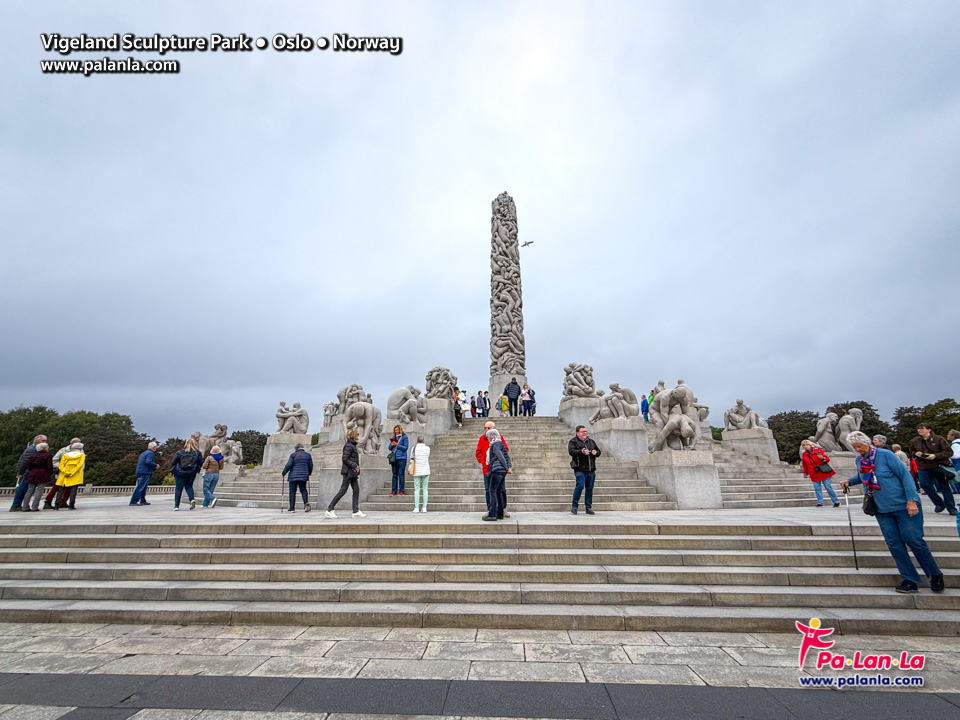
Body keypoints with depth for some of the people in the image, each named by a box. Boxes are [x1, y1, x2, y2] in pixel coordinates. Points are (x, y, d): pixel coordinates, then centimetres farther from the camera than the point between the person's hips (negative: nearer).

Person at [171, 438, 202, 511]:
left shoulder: (179, 452, -1)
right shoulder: (197, 452, 0)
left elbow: (172, 462, 0)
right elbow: (201, 462, 3)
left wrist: (173, 471, 14)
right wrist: (197, 469, 21)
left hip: (180, 473, -1)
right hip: (191, 473, 1)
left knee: (178, 488, 6)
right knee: (189, 486, 16)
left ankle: (176, 505, 6)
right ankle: (192, 499, -7)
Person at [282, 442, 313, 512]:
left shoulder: (293, 455, -3)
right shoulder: (308, 455, 9)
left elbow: (288, 465, -7)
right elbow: (311, 466, 13)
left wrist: (283, 473, 6)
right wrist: (308, 474, 28)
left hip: (293, 476, -3)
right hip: (304, 476, 3)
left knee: (292, 492, 5)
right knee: (303, 490, 11)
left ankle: (292, 507, 6)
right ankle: (306, 503, -11)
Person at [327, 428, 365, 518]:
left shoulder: (352, 445, 15)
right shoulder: (349, 445, -14)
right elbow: (344, 458, -20)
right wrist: (354, 465, -20)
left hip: (353, 473, 10)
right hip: (348, 471, -10)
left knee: (356, 490, 6)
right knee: (343, 491, -5)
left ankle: (356, 511, 9)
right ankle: (329, 510, 2)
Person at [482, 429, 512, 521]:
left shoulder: (495, 445, -7)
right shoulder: (500, 443, 20)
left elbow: (501, 457, -14)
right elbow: (507, 456, 14)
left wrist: (507, 468, -12)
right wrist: (509, 467, 5)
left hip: (497, 470, -9)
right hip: (502, 470, 9)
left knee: (492, 491, -9)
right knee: (497, 491, 13)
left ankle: (492, 514, -11)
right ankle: (500, 513, 15)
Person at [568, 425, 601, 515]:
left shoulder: (591, 441, 18)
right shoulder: (573, 441, 1)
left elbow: (598, 451, 22)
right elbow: (571, 451, -16)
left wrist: (596, 452, -1)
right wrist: (582, 451, -28)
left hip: (591, 470, 6)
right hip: (580, 469, -5)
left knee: (589, 488, 7)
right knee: (580, 486, -14)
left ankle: (588, 508, 18)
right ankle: (574, 506, 0)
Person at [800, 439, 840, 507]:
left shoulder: (818, 450, -3)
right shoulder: (804, 455, 7)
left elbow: (827, 459, -2)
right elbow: (805, 465, 17)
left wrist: (823, 458, -22)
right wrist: (805, 473, 18)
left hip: (823, 473, -3)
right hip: (814, 475, 3)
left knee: (828, 487, -1)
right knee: (817, 488, -2)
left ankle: (836, 502, 14)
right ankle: (820, 503, 2)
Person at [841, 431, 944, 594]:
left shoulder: (885, 455, -12)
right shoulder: (859, 460, 5)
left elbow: (905, 475, -12)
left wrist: (911, 499, -18)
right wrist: (849, 481, 4)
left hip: (903, 505, -5)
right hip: (882, 510, 5)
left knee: (913, 539, -3)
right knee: (894, 544, 3)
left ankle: (935, 575, 18)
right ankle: (909, 580, 11)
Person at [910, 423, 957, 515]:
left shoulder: (939, 439, -6)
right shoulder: (914, 441, 6)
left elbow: (949, 452, -7)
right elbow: (911, 451, 20)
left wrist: (935, 456, -20)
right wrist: (916, 453, -3)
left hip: (939, 466, -4)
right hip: (923, 468, 4)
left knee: (944, 487, 3)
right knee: (925, 485, 4)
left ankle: (951, 508, 17)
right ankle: (939, 504, 25)